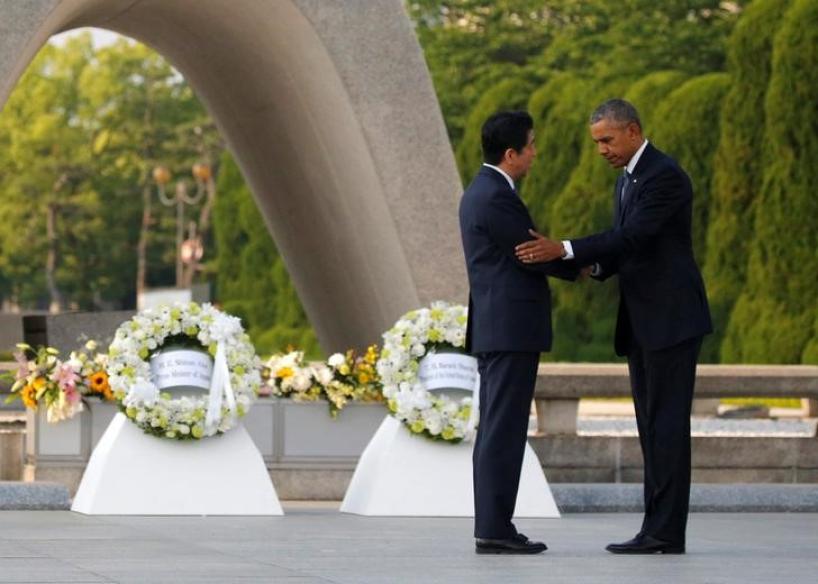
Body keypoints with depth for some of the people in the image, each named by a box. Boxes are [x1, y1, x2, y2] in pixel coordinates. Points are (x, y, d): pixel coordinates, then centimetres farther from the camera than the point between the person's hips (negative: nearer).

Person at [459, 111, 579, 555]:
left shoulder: (480, 192, 17)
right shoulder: (496, 197, -15)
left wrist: (573, 257, 10)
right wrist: (582, 265, 5)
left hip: (496, 330, 10)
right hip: (511, 330, -10)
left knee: (496, 431, 10)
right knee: (503, 431, -9)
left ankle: (491, 527, 11)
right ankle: (495, 529, -9)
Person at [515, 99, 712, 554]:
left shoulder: (666, 175, -14)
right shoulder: (627, 180, 17)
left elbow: (633, 236, -25)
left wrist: (563, 250, -29)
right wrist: (597, 268, -2)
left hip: (672, 318, -10)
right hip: (642, 323, 10)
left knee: (667, 424, -9)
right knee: (653, 427, 8)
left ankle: (666, 532, -9)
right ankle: (660, 529, 9)